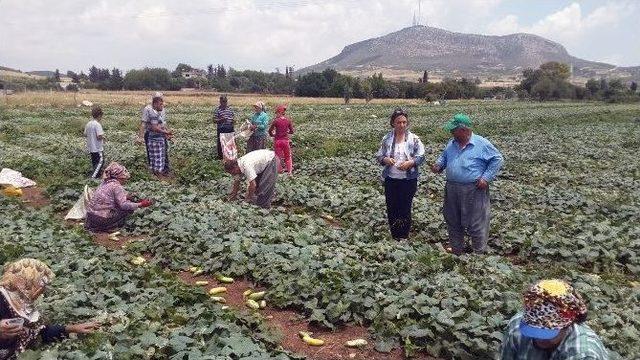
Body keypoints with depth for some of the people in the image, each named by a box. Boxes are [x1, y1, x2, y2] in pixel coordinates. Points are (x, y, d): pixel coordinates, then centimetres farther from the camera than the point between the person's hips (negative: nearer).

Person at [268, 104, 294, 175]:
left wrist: (273, 135, 12)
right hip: (286, 140, 2)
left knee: (278, 157, 10)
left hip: (278, 140, -2)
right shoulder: (288, 120, -4)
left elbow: (270, 130, -7)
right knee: (288, 156, 15)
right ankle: (290, 171, 13)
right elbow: (291, 131, 2)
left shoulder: (276, 120, -11)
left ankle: (279, 171, 13)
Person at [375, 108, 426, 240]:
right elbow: (379, 156, 7)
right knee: (391, 209, 7)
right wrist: (385, 159, -15)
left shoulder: (414, 139, -4)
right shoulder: (387, 138, 1)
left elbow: (421, 157, -1)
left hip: (408, 180, -2)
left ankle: (404, 237, 19)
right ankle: (394, 237, 24)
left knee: (405, 209, 3)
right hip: (391, 179, 2)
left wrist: (410, 162, -19)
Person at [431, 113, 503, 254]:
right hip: (452, 190, 6)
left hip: (474, 190, -6)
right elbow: (444, 158, 22)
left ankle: (479, 253, 17)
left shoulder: (482, 144, -10)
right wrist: (438, 165, 0)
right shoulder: (451, 144, 7)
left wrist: (486, 178, -13)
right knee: (453, 222, 17)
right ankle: (456, 250, 34)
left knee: (476, 223, 1)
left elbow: (497, 160, -6)